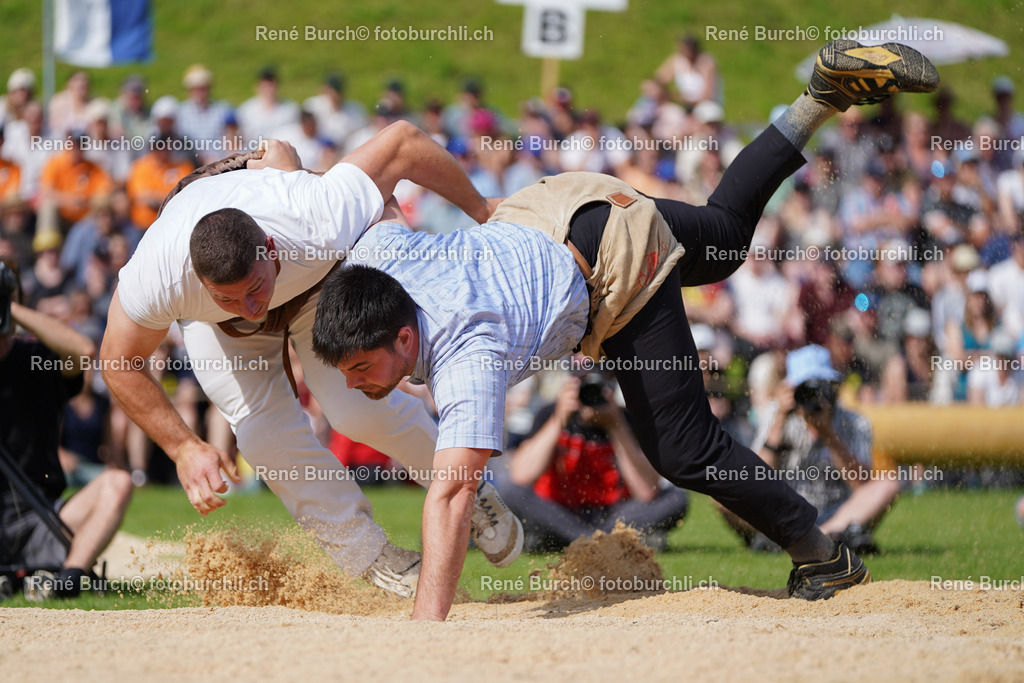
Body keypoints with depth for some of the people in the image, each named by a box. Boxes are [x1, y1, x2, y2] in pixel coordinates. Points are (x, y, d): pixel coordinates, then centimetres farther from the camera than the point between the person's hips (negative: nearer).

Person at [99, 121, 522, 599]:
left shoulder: (321, 229, -46)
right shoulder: (157, 279, -43)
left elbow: (402, 141, -30)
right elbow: (120, 363, -22)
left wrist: (482, 212, -15)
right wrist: (185, 449, -26)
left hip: (315, 278, -1)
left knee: (358, 406, -19)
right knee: (263, 427, -18)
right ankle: (366, 552, 1)